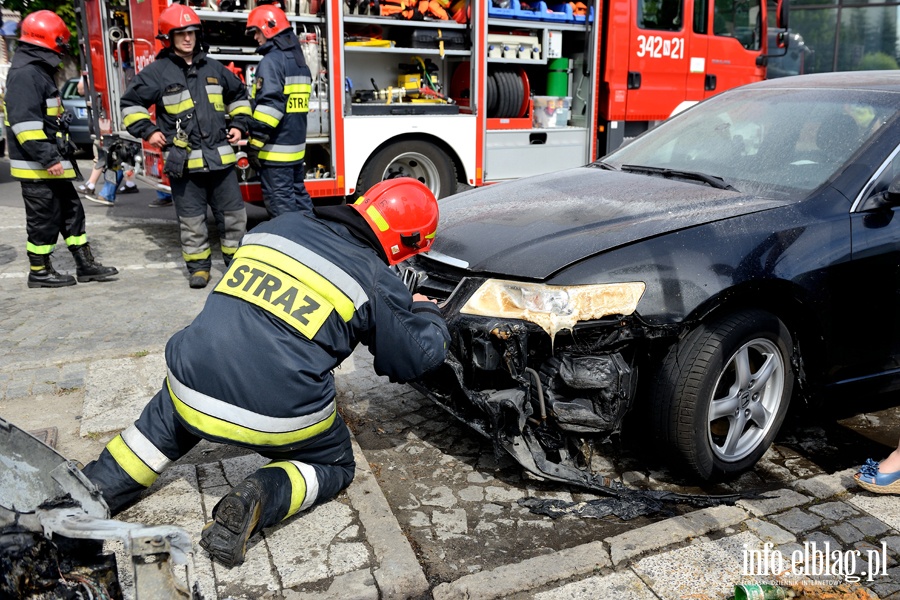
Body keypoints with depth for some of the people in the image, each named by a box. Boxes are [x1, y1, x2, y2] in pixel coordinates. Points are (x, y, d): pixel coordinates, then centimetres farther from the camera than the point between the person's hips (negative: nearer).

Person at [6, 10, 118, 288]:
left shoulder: (40, 72, 18)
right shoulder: (25, 74, -16)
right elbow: (24, 123, -25)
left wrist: (59, 155, 25)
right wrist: (48, 159, -26)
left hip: (52, 164, 10)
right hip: (37, 167, -10)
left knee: (71, 212, 12)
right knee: (44, 220, -1)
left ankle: (85, 264, 18)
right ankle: (39, 272, 11)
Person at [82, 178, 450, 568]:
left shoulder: (277, 226, 10)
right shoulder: (377, 283, -3)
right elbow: (417, 358, 7)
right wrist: (426, 314, 27)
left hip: (194, 388, 5)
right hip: (279, 415, -4)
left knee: (164, 425, 36)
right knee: (336, 466, 22)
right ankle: (259, 499, -4)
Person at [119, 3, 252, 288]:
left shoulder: (214, 68, 11)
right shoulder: (157, 71, 0)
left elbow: (239, 95, 26)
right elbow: (130, 103, 7)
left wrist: (239, 124, 15)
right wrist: (147, 130, -2)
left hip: (220, 157, 3)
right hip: (183, 161, -3)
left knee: (234, 212, 7)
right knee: (192, 219, 4)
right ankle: (199, 265, 17)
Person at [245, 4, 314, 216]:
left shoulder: (272, 61, -13)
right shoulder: (298, 60, 16)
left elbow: (269, 105, -23)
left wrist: (255, 142, -19)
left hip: (276, 149, -9)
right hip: (296, 145, 10)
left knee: (280, 203, -5)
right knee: (299, 196, 15)